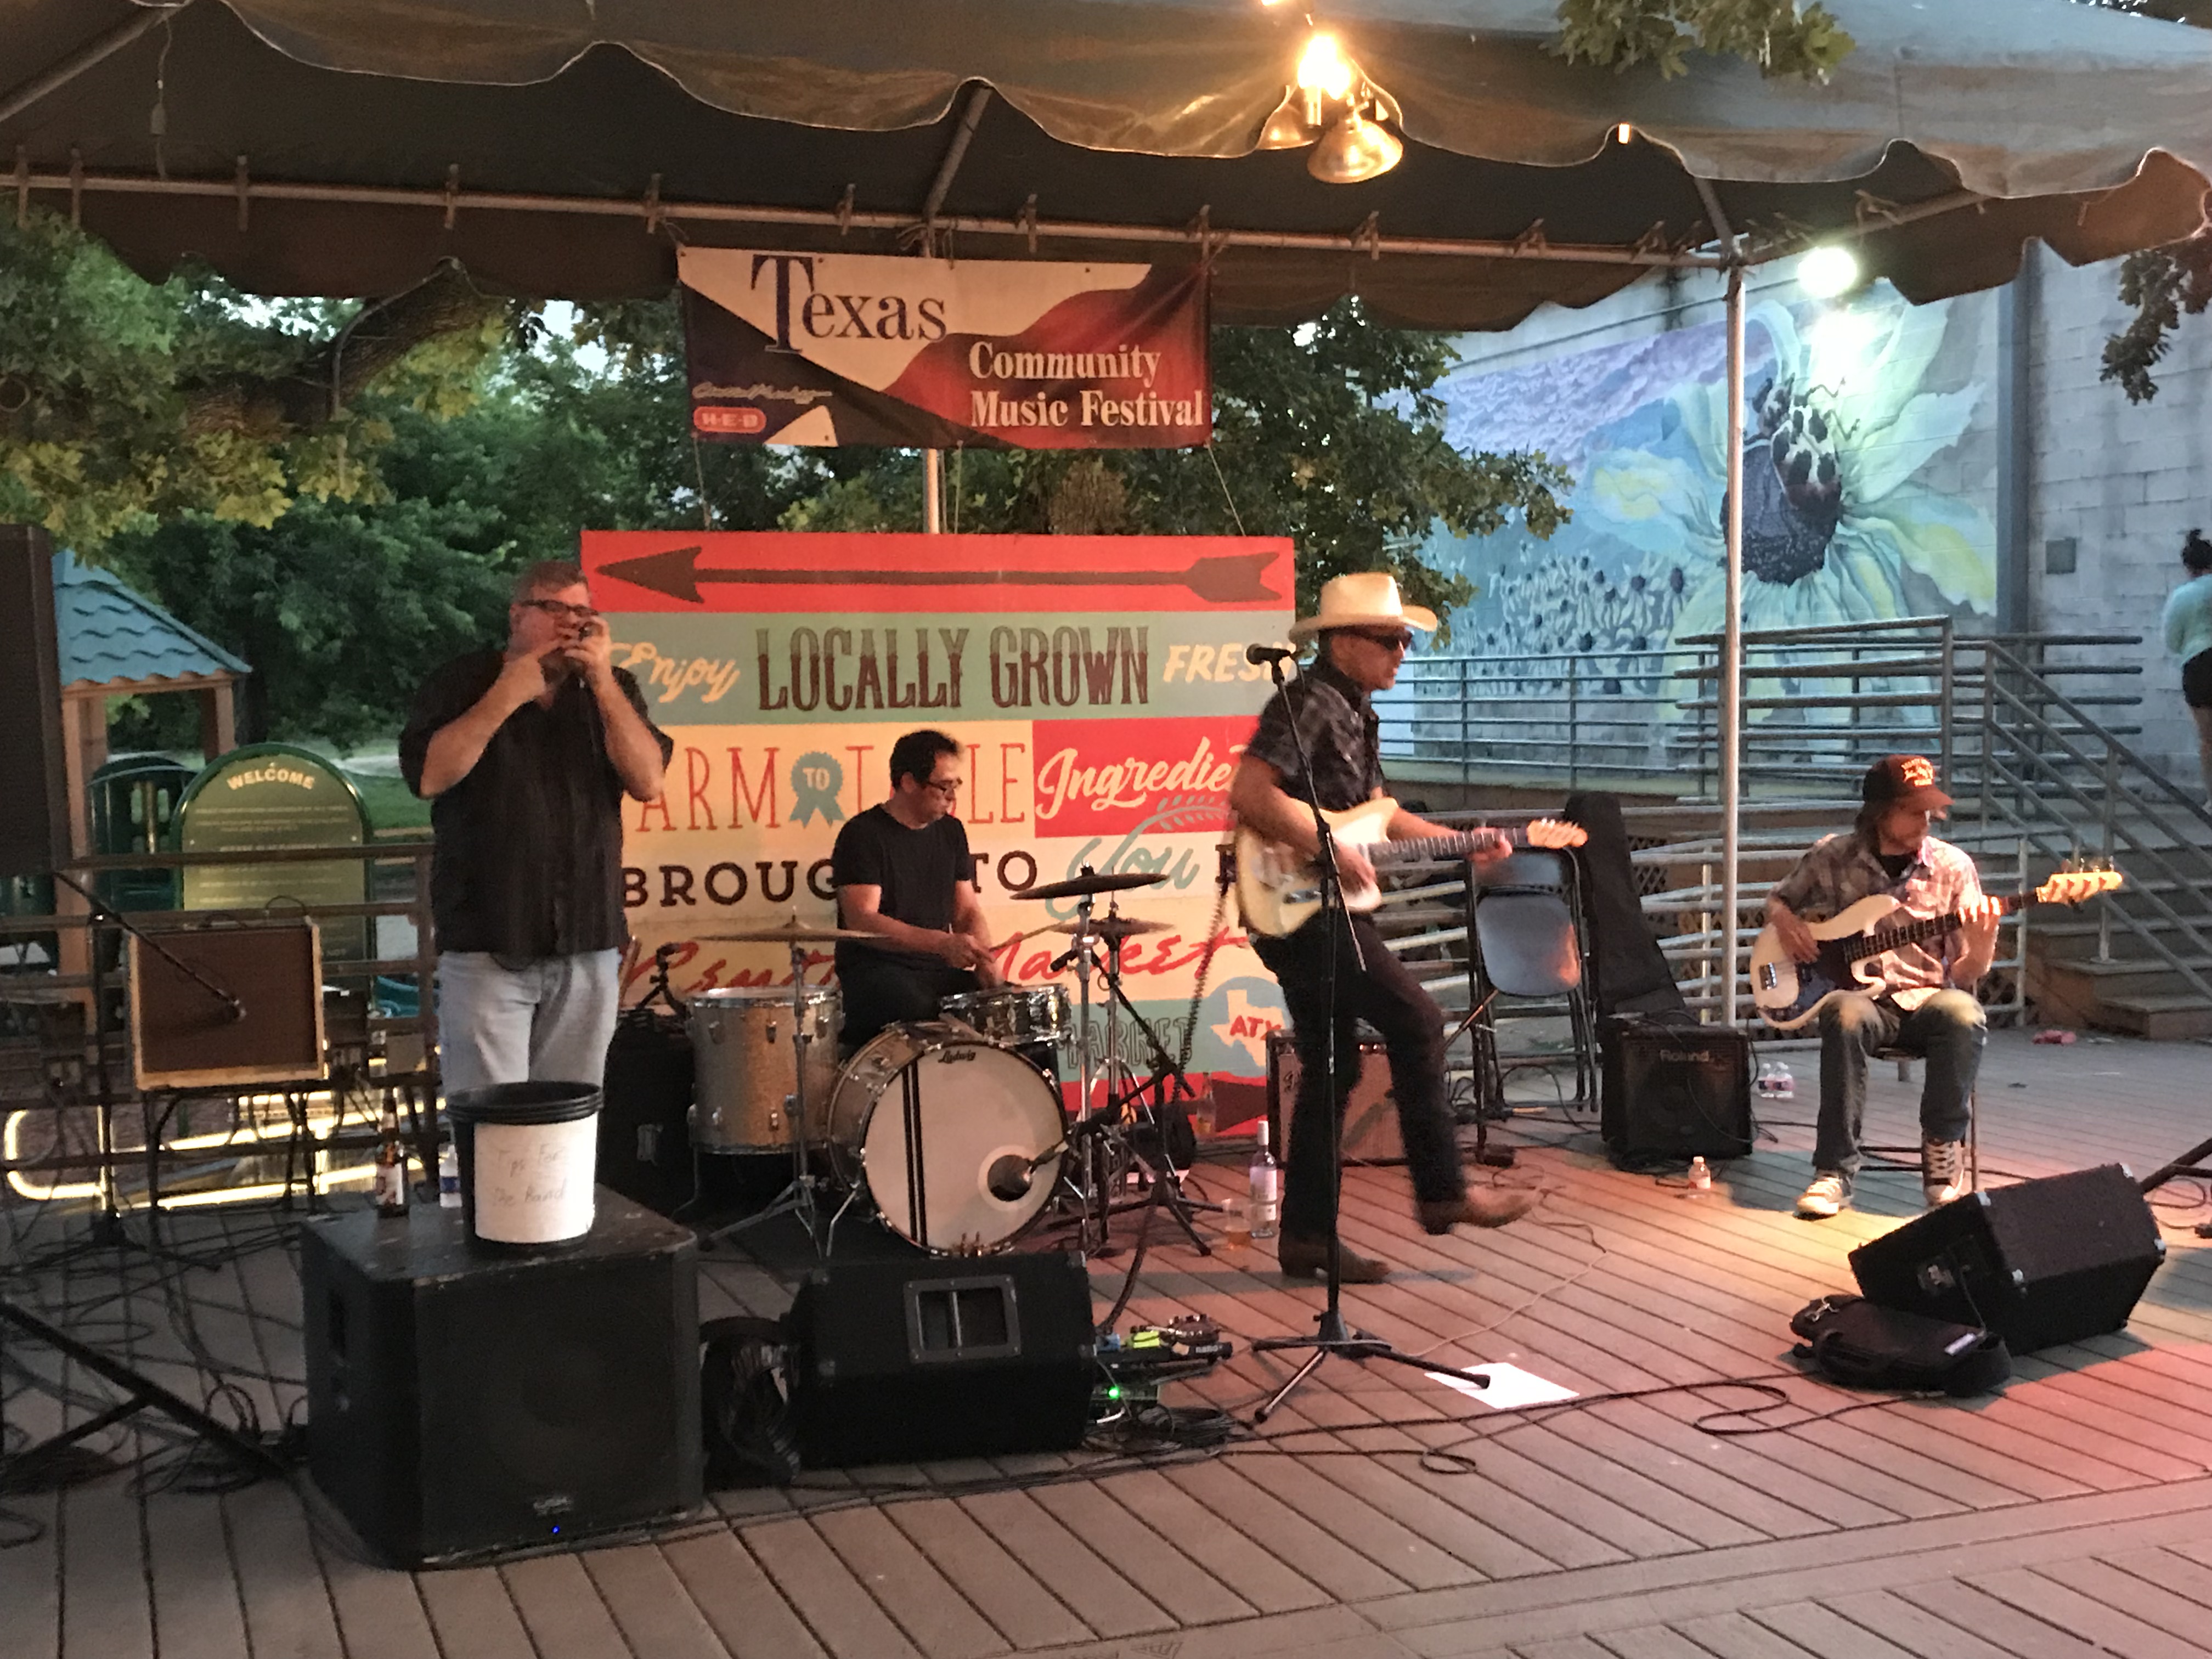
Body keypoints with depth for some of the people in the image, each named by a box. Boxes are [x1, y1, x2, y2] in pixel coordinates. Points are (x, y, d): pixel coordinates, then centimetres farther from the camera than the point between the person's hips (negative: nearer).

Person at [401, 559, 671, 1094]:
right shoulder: (463, 683, 4)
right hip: (488, 945, -3)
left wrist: (602, 682, -9)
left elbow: (648, 783, -4)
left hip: (589, 946, 3)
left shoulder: (610, 690, 12)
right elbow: (429, 776, -12)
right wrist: (506, 697, -11)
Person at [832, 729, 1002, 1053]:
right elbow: (861, 920, -19)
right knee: (923, 1013, -37)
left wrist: (983, 959, -7)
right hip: (875, 970, -6)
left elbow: (968, 911, 15)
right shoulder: (863, 835, -8)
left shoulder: (951, 832, 13)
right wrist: (941, 943, -28)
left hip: (938, 970, 6)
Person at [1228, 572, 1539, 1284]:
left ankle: (1306, 1238, 14)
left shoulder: (1355, 713, 19)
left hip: (1315, 910, 10)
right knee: (1415, 1020, -9)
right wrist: (1330, 849, -22)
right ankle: (1443, 1192, 1)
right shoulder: (1307, 703, -13)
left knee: (1331, 1069, 9)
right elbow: (1247, 794, -24)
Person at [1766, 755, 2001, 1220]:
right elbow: (1778, 898, 20)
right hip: (1863, 993, -1)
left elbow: (1964, 976, 2)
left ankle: (1941, 1156, -21)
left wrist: (1980, 949, -21)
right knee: (1847, 1016, -37)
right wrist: (1785, 921, -3)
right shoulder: (1833, 858, 2)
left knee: (1963, 1015, -35)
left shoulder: (1952, 867, 2)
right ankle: (1834, 1171, -31)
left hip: (1927, 998, 1)